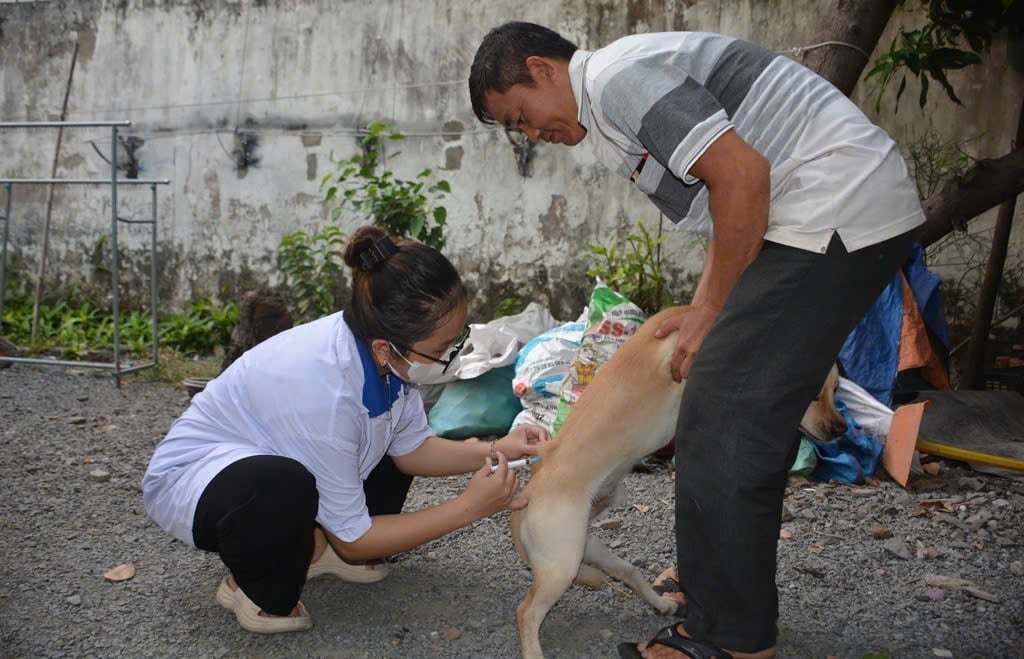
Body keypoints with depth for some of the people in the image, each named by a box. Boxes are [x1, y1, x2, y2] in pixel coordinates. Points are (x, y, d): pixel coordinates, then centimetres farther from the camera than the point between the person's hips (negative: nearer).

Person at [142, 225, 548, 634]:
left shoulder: (387, 355, -18)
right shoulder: (322, 389, -38)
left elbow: (411, 449, 0)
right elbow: (351, 538, -25)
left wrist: (493, 451, -15)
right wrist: (469, 508, -24)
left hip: (269, 459, 8)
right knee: (283, 487, -39)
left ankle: (315, 550, 7)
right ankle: (252, 587, -7)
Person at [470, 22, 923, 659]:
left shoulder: (617, 76, -11)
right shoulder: (613, 107, 21)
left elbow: (742, 176, -20)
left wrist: (712, 313, -10)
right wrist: (705, 311, 11)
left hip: (837, 211, -11)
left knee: (724, 423, -8)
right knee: (756, 415, 16)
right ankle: (721, 582, 30)